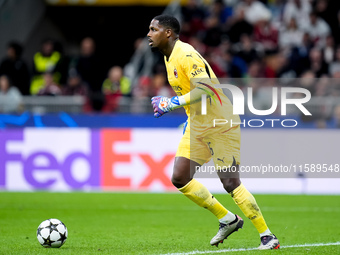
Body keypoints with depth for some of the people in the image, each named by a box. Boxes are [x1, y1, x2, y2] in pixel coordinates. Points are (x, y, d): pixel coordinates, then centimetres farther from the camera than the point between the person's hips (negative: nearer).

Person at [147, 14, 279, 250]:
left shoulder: (186, 55, -19)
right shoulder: (169, 57, 11)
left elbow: (205, 89, -31)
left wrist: (171, 103, -32)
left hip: (221, 126, -9)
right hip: (197, 127, 9)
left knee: (231, 182, -12)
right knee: (180, 178, -2)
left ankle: (267, 236, -2)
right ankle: (227, 219, 12)